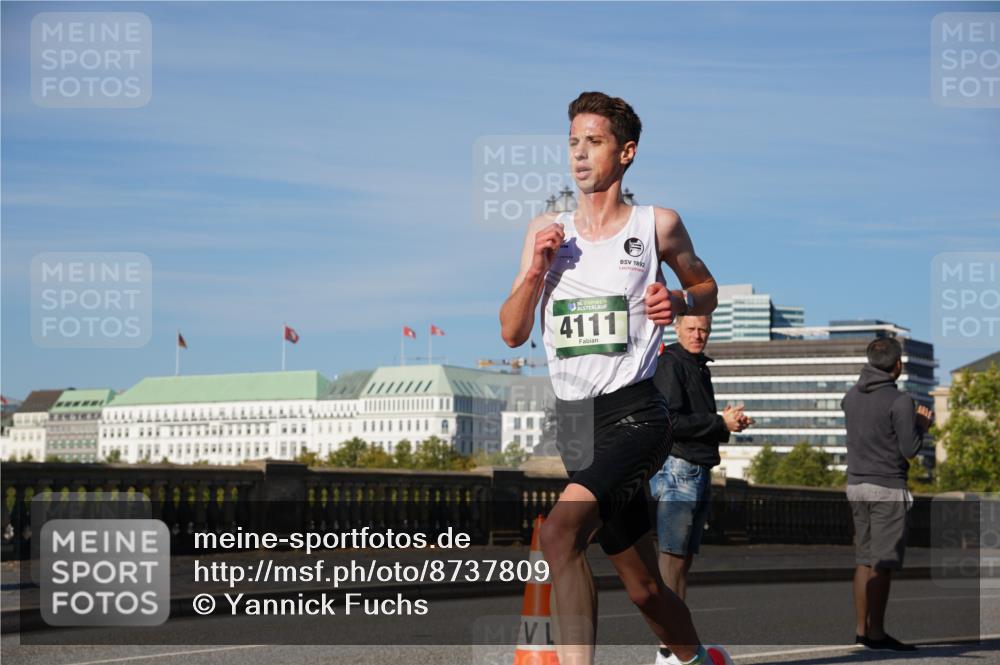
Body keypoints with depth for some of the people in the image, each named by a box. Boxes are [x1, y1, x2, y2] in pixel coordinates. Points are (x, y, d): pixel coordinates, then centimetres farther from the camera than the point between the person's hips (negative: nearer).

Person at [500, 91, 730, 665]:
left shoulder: (657, 224, 3)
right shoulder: (546, 231, 11)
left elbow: (707, 288, 17)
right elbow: (512, 333, 11)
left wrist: (679, 303, -5)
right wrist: (536, 272, -6)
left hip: (634, 412, -5)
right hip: (574, 422, 5)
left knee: (560, 533, -30)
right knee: (644, 588, 13)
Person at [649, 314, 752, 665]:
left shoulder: (699, 367, 21)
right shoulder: (670, 364, -8)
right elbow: (670, 421, -18)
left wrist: (730, 422, 6)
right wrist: (720, 423, -13)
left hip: (699, 472, 9)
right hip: (676, 468, -9)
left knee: (685, 558, 9)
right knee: (672, 558, -9)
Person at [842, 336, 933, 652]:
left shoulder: (851, 397, 7)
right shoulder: (900, 401, -14)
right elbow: (910, 449, -13)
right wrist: (922, 425, 6)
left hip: (856, 485, 7)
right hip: (887, 488, -7)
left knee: (864, 559, 12)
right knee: (883, 564, -3)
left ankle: (861, 628, 14)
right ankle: (876, 632, -2)